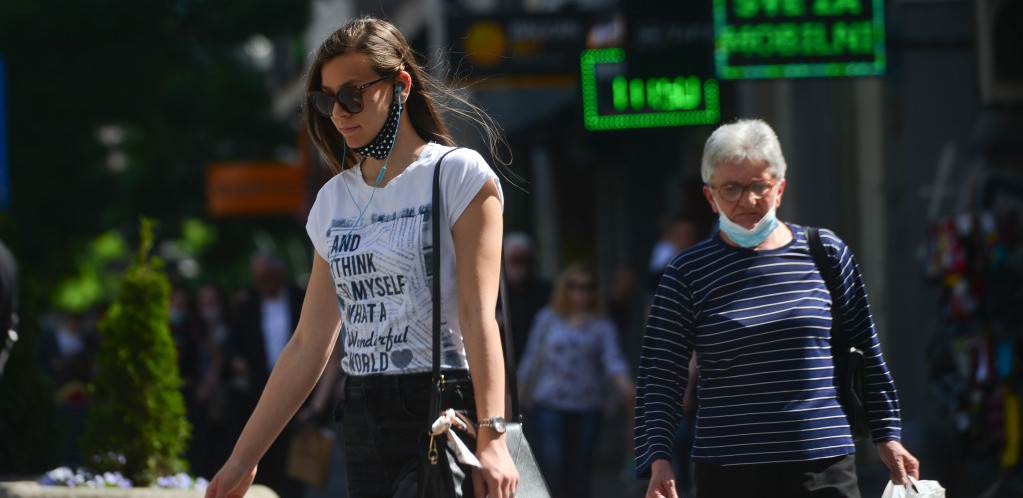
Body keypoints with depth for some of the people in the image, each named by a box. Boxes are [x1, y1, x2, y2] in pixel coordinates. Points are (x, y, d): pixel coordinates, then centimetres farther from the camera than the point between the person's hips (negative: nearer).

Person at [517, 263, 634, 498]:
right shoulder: (547, 318, 8)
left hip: (587, 408, 1)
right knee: (552, 463, -15)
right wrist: (519, 395, 9)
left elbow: (613, 360, -7)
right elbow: (531, 357, 12)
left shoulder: (602, 325, 5)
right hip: (549, 404, -1)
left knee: (579, 469, 4)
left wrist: (625, 384, -27)